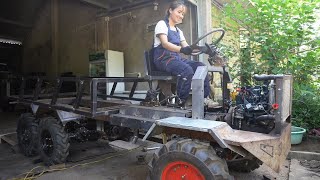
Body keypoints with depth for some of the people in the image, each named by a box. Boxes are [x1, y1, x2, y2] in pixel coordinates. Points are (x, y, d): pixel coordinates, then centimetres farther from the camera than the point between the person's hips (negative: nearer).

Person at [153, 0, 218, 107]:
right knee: (187, 70, -32)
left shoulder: (178, 31, 23)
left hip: (176, 58, 7)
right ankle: (179, 103, -24)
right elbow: (165, 43, -18)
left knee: (200, 66, -12)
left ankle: (205, 98, -11)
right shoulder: (162, 24, 0)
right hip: (163, 58, -7)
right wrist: (181, 49, -36)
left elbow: (186, 47, 11)